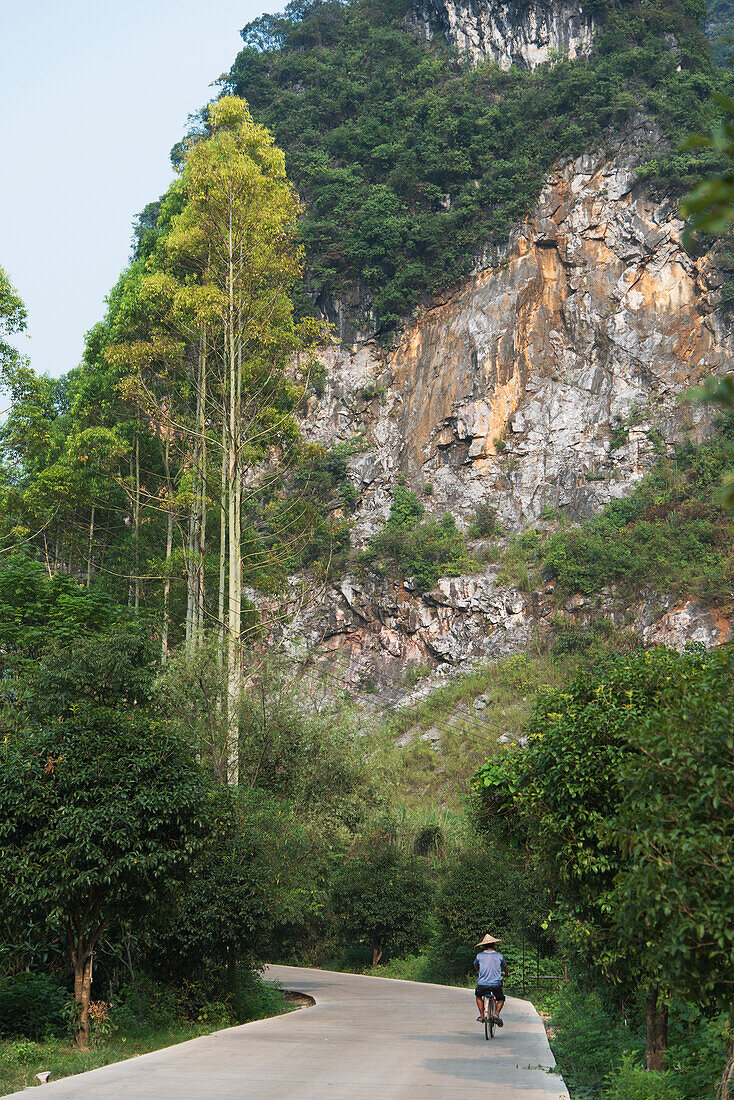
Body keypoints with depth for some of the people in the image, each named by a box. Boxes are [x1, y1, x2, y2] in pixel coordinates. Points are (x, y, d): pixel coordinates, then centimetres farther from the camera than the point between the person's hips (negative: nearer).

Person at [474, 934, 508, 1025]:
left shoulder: (479, 956, 3)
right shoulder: (499, 956, 2)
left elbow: (475, 965, 26)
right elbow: (505, 967, 22)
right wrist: (507, 973, 46)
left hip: (482, 984, 1)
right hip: (496, 984, -1)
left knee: (478, 995, 32)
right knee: (501, 999, 26)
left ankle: (482, 1015, 19)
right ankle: (497, 1014, 0)